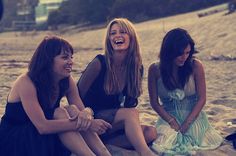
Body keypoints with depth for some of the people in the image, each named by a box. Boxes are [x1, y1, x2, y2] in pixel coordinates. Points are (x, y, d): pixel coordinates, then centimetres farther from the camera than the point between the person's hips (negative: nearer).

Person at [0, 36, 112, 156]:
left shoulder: (67, 81, -4)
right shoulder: (26, 83, -24)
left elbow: (83, 109, -7)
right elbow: (42, 126, -32)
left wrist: (86, 114, -33)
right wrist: (83, 124, -35)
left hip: (47, 138, 6)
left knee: (73, 110, -19)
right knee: (59, 113, -28)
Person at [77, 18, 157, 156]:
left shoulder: (137, 67, 1)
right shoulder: (100, 63, -13)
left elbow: (131, 101, 7)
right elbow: (78, 94, -8)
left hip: (115, 122, 6)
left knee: (151, 133, -19)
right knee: (131, 113, -31)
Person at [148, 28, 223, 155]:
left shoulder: (196, 66, -10)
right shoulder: (155, 69, -8)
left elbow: (201, 99, -6)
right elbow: (154, 102, -2)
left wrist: (186, 124, -14)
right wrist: (172, 122, -14)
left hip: (193, 116, 1)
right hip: (168, 116, -1)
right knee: (162, 145, -25)